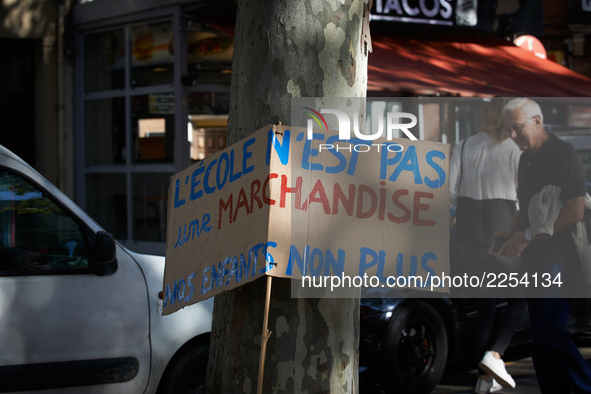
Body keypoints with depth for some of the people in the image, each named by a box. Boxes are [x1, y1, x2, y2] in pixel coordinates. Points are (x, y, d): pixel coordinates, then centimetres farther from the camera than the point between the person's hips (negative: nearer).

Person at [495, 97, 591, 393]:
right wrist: (510, 233, 5)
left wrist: (528, 235, -16)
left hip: (557, 258, -8)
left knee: (549, 331, -13)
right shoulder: (525, 160, 16)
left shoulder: (564, 154, -9)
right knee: (541, 333, 6)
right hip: (533, 259, 8)